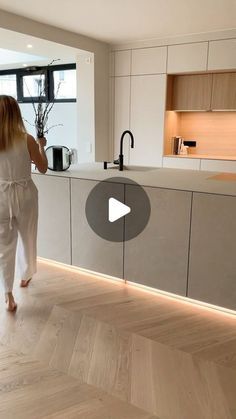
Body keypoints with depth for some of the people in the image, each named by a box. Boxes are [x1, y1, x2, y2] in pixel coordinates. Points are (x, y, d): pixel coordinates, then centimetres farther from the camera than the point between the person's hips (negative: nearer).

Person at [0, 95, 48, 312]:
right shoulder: (27, 140, -10)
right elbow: (43, 168, 1)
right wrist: (41, 146, 16)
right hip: (25, 195, 0)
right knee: (27, 239, 22)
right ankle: (25, 276, 42)